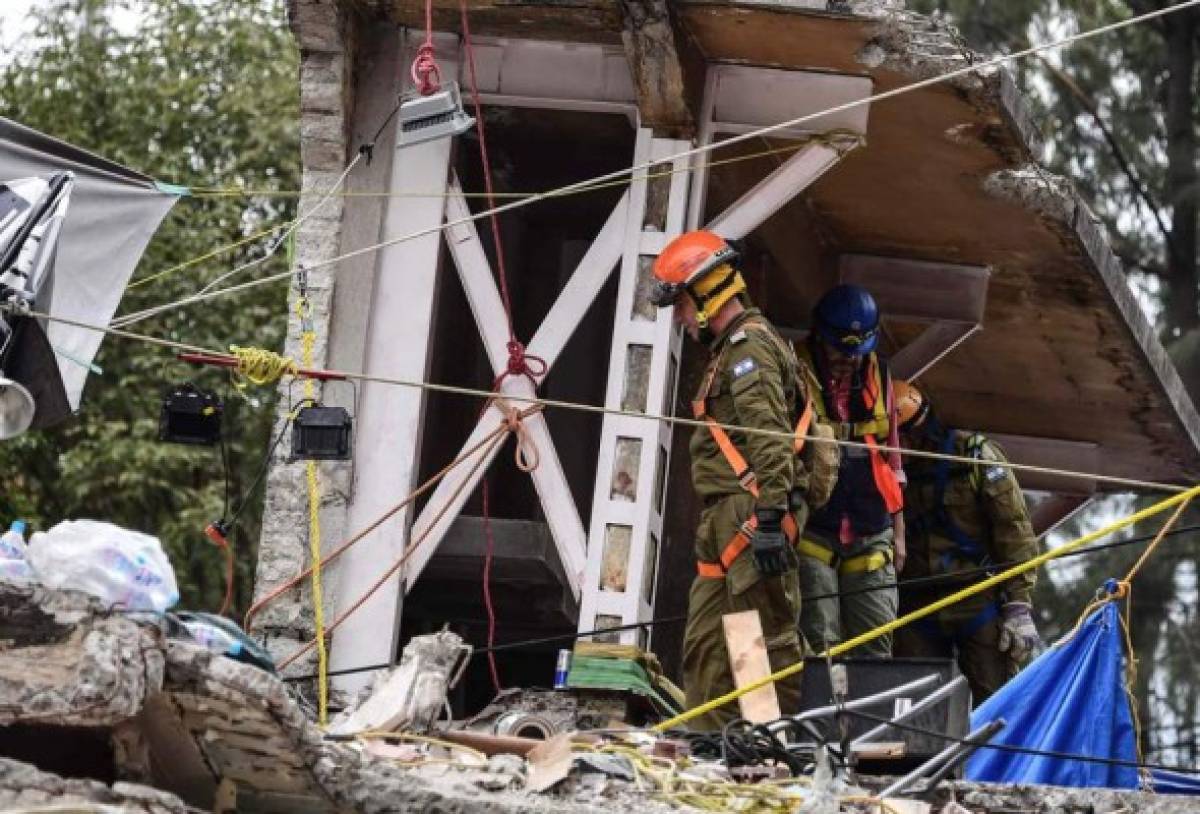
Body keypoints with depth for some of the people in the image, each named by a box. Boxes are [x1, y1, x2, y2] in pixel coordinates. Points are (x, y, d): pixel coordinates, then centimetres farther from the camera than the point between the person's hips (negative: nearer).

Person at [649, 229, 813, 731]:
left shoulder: (750, 346, -10)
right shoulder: (730, 349, 23)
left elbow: (770, 440, -21)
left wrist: (768, 518, -28)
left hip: (751, 517, -11)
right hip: (726, 521, 11)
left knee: (770, 638, -9)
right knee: (705, 642, 10)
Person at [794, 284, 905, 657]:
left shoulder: (876, 375, 11)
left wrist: (898, 531, 17)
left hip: (870, 535, 4)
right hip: (811, 531, -4)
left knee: (875, 650, 0)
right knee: (819, 649, -10)